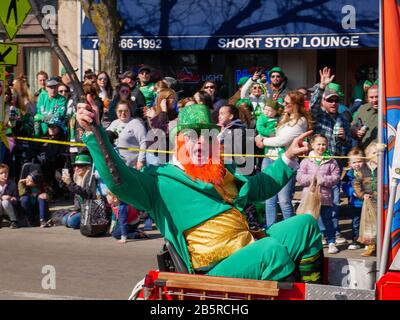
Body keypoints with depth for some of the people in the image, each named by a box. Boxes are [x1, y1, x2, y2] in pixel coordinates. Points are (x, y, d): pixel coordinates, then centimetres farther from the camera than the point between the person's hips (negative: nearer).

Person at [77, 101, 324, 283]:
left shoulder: (222, 174, 22)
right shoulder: (159, 180, -2)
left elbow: (260, 186, 38)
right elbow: (118, 178, -19)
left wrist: (289, 156, 32)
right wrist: (93, 130, -27)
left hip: (252, 249, 8)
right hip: (217, 269, -8)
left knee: (305, 225, -2)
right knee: (272, 249, -33)